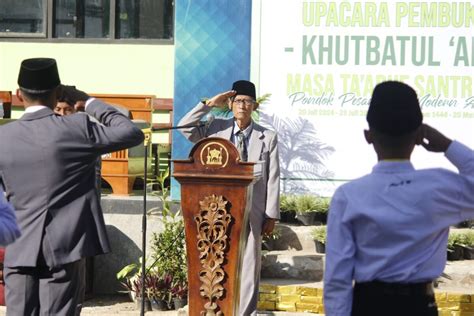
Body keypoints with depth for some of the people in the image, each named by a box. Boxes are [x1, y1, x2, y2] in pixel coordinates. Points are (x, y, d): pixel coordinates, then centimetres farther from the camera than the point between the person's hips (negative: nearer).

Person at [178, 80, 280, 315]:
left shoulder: (268, 137, 4)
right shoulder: (217, 129, 8)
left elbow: (273, 178, 2)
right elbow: (185, 128, -1)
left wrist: (271, 215, -3)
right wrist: (209, 104, -3)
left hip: (252, 213, -1)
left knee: (249, 268, 4)